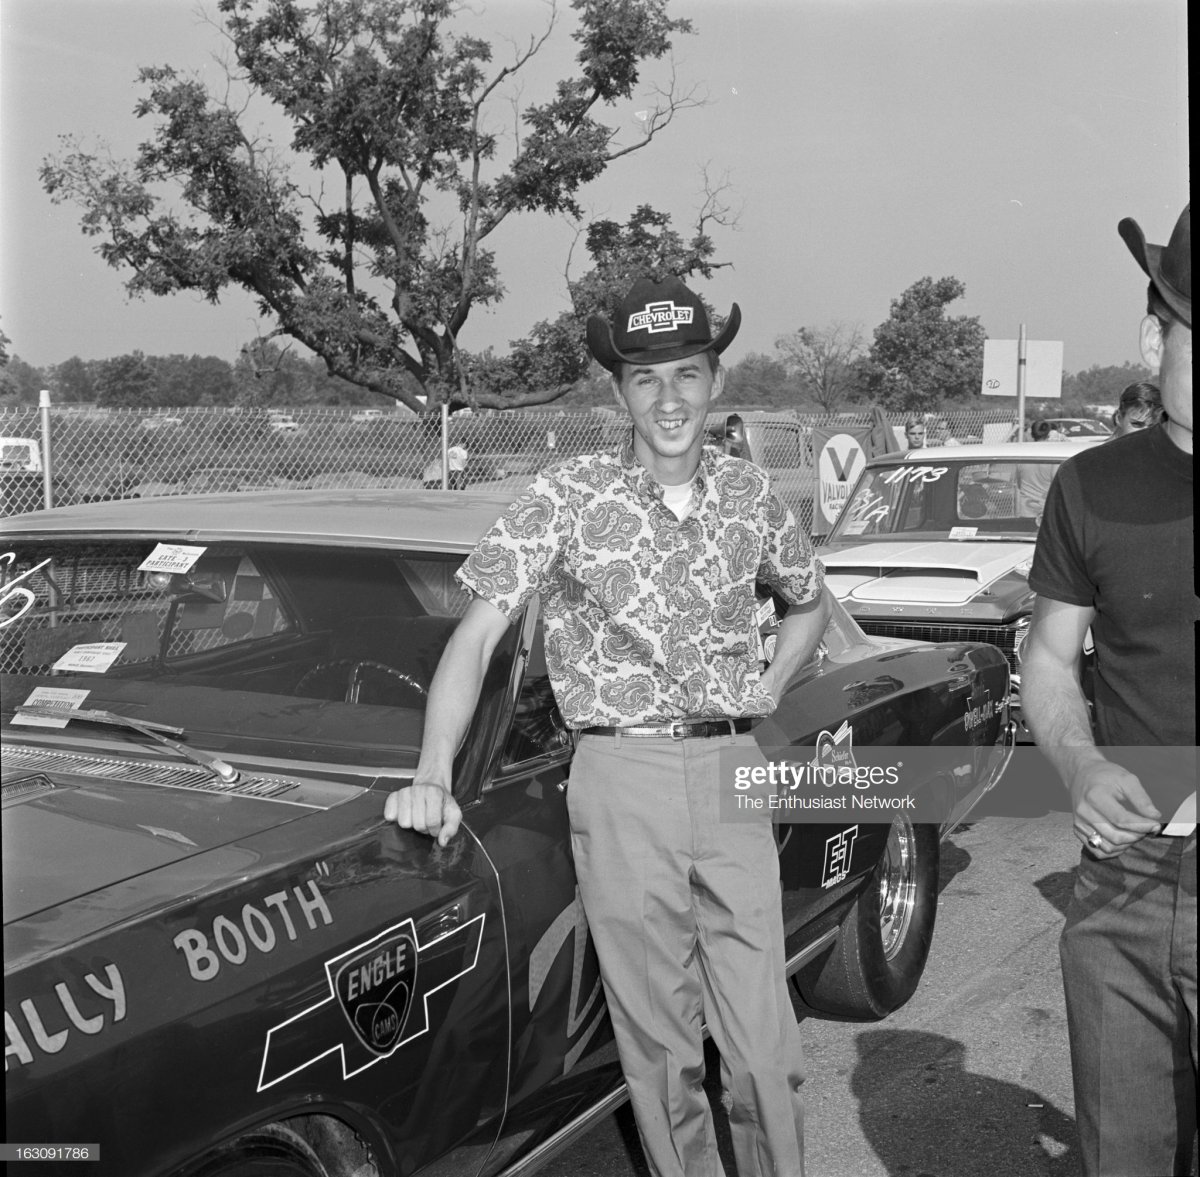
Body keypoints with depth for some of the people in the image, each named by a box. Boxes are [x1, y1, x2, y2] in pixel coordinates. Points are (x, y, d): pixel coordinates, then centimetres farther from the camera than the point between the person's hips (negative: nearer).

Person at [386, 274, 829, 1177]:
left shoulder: (750, 495, 5)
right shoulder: (567, 500, -5)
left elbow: (811, 603, 23)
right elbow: (477, 636, -9)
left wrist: (771, 687, 7)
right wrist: (434, 777, -19)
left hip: (732, 773, 2)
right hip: (622, 779, -2)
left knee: (766, 1043, 3)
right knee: (660, 1041, 8)